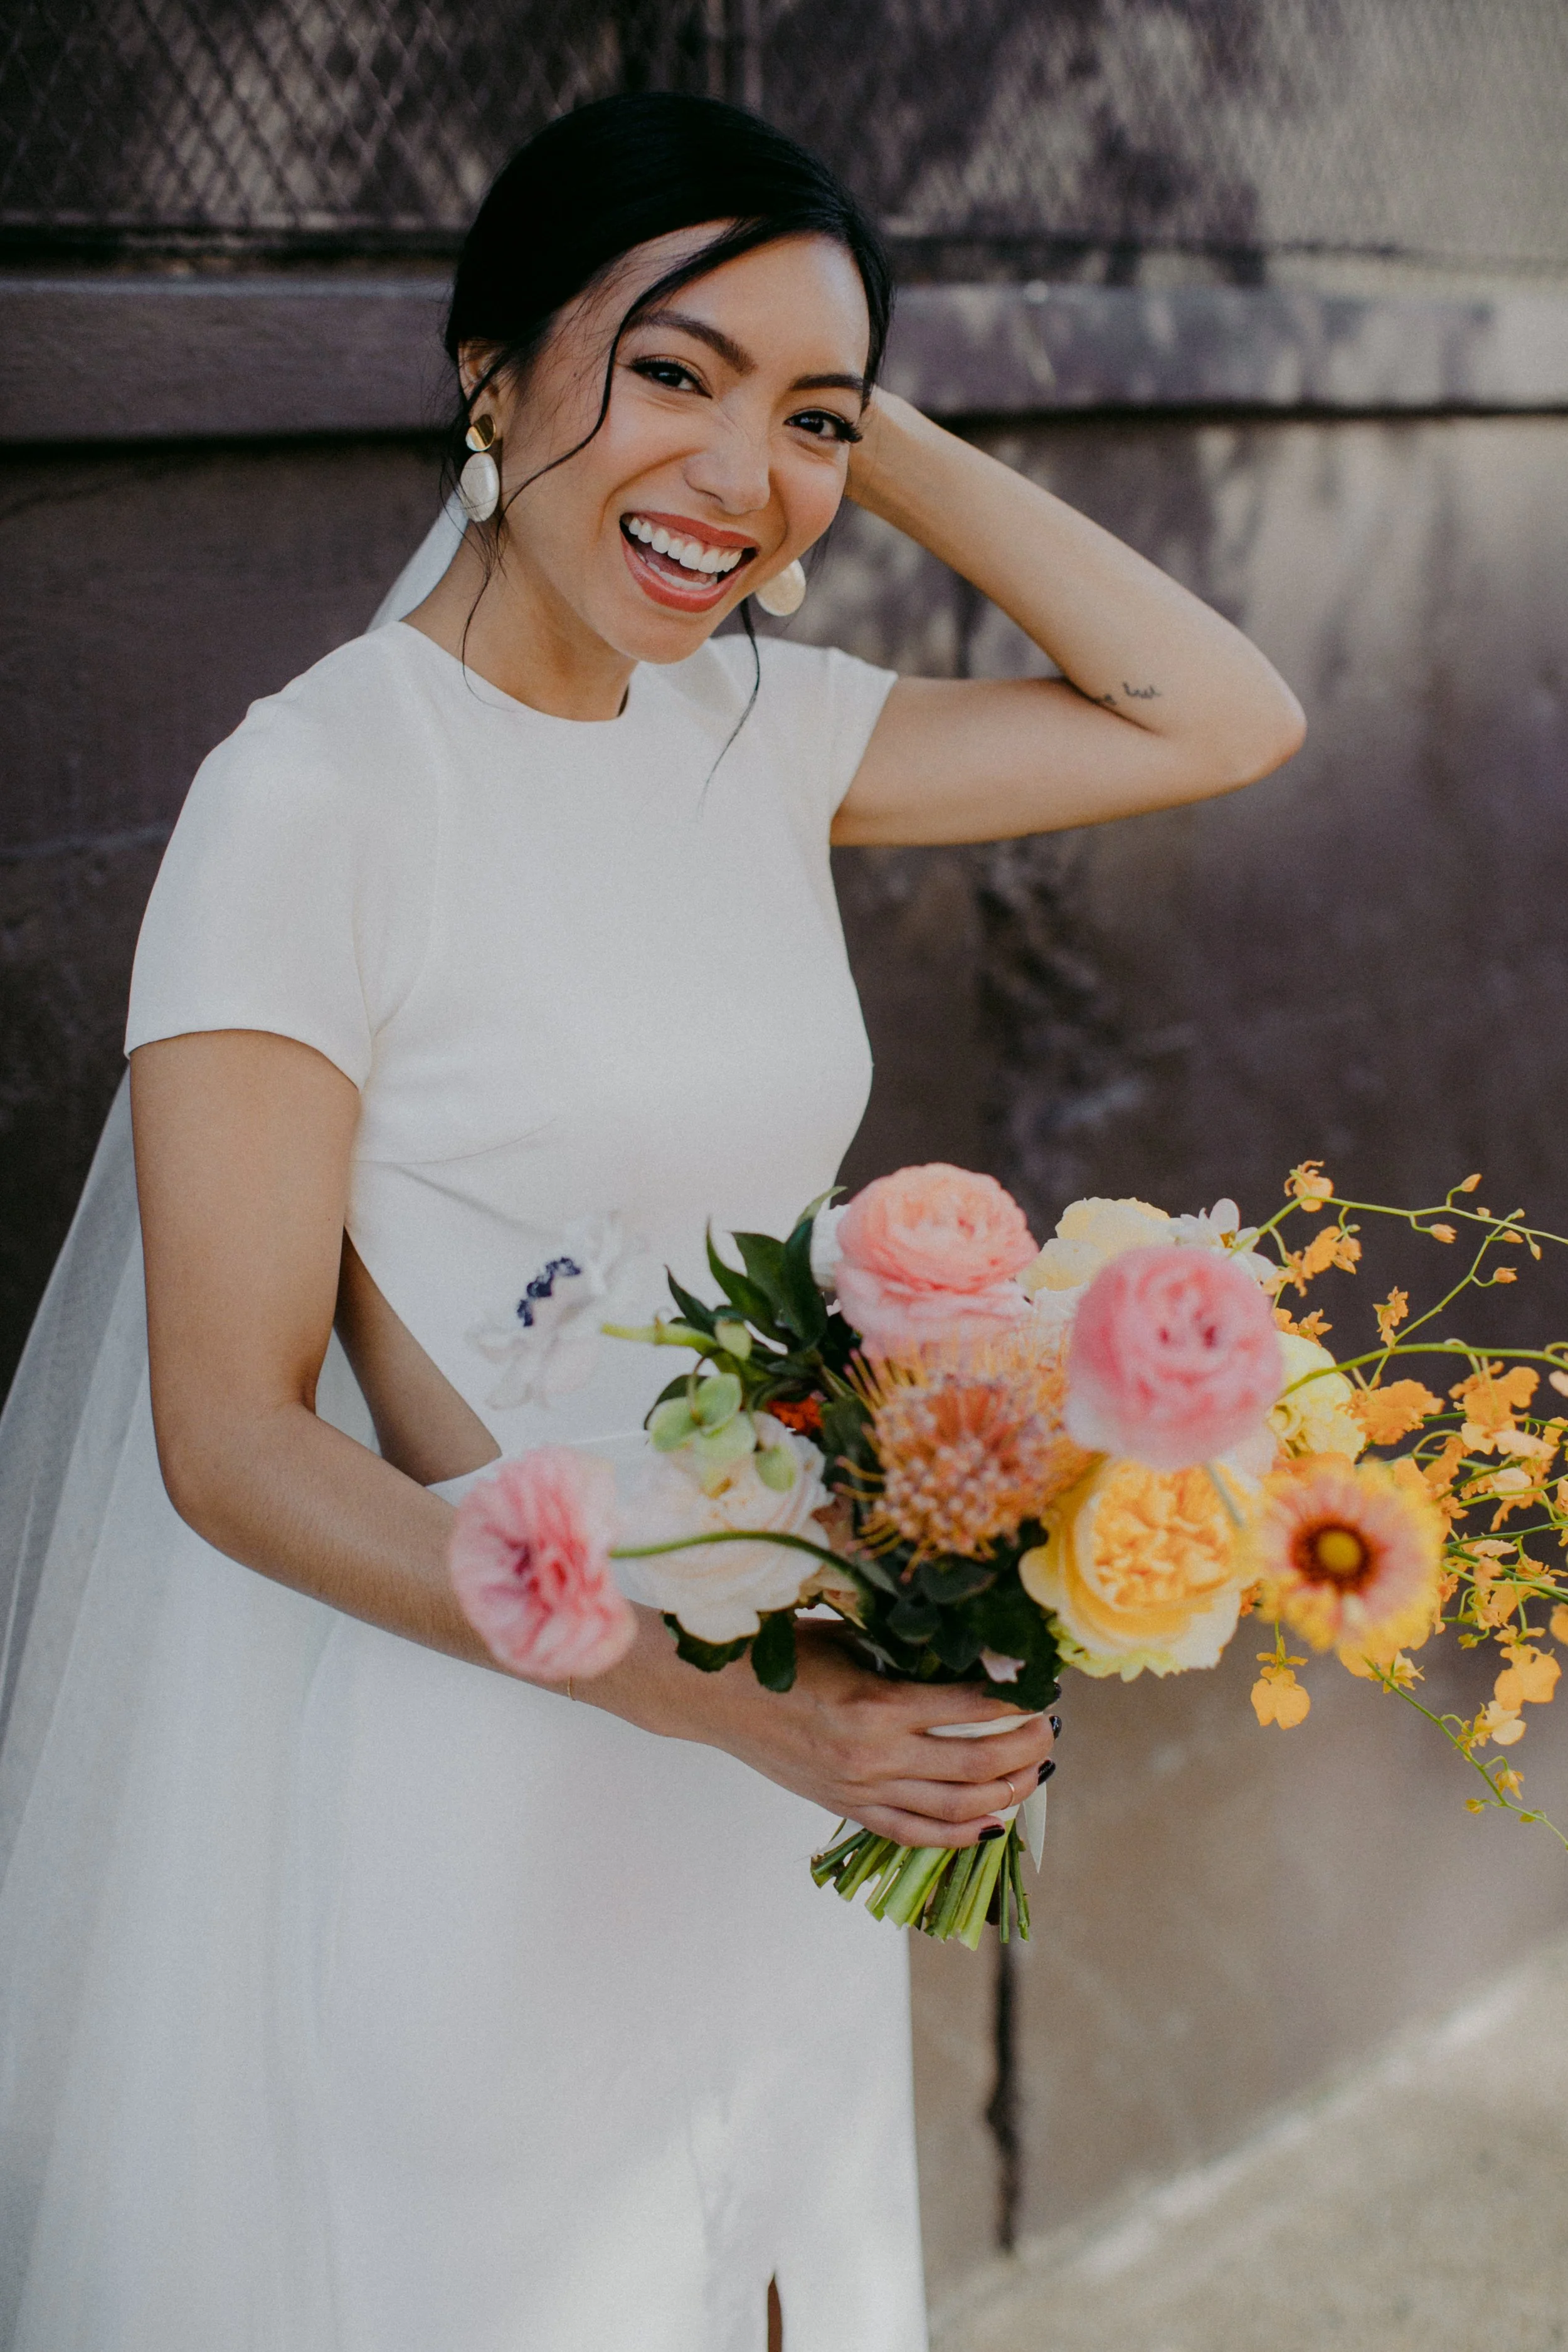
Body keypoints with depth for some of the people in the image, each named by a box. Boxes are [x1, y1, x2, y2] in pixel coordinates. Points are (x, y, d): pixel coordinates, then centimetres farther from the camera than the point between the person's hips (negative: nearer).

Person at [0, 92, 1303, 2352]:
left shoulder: (754, 731, 2)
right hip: (465, 1836, -6)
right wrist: (701, 1689, -28)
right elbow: (232, 1438, -18)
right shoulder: (312, 793, -17)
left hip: (773, 1821, 6)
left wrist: (880, 440, -4)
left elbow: (1221, 718, 3)